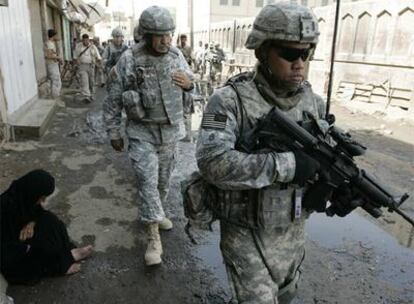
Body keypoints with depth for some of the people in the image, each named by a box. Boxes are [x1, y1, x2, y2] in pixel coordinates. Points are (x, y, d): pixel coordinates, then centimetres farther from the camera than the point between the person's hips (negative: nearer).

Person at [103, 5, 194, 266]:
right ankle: (154, 235, 2)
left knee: (164, 179, 16)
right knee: (147, 181, -9)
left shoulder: (177, 56, -2)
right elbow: (114, 99, -5)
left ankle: (154, 214, 41)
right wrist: (114, 133, -1)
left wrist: (189, 84, -16)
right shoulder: (130, 59, -13)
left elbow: (193, 84, 10)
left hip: (170, 131, 4)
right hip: (142, 133, -4)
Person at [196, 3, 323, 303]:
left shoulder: (313, 101, -3)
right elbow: (212, 162, -33)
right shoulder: (231, 100, -21)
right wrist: (285, 165, -34)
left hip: (293, 230, 6)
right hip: (246, 232, -5)